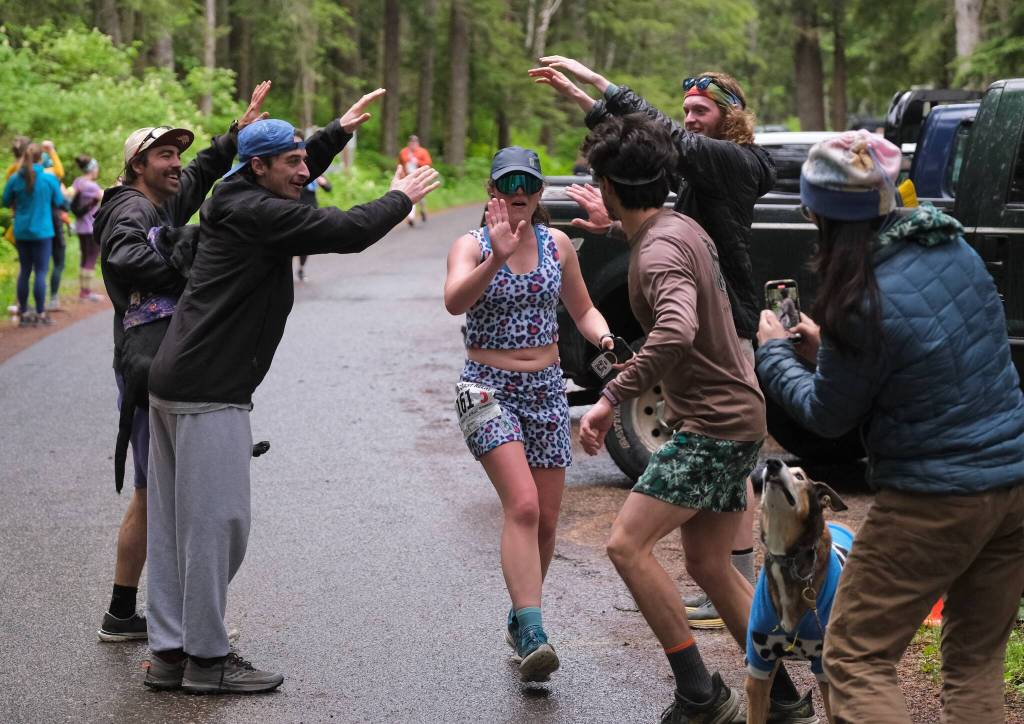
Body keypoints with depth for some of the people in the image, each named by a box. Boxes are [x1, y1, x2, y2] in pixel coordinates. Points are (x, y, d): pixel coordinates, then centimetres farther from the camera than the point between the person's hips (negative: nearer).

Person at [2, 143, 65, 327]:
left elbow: (6, 202, 7)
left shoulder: (15, 179, -4)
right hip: (42, 231, -3)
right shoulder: (50, 179, -10)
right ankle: (40, 314, 2)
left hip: (21, 232, 3)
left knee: (24, 271, 12)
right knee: (41, 272, 1)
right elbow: (59, 203, 1)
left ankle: (23, 313, 15)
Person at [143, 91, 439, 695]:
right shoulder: (255, 214, -14)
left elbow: (293, 176, 37)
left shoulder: (243, 203, 15)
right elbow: (346, 231, -16)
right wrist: (402, 198, 0)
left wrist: (338, 132, 31)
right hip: (209, 393, -10)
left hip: (176, 383, 10)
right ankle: (207, 659, 2)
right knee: (216, 521, -4)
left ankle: (170, 653, 18)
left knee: (175, 522, 12)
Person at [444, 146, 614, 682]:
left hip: (546, 390, 5)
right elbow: (455, 301, -27)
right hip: (487, 390, -5)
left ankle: (520, 621, 28)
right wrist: (497, 259, -42)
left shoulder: (557, 243, 6)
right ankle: (532, 634, -28)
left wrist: (603, 337, -6)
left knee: (546, 519, 7)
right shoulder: (471, 245, -7)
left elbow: (582, 309, 16)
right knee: (522, 506, -23)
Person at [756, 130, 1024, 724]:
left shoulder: (866, 303, -20)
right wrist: (828, 349, 16)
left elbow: (826, 417, -5)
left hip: (936, 499, -7)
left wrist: (774, 351, 11)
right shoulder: (955, 247, 2)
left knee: (855, 660, 3)